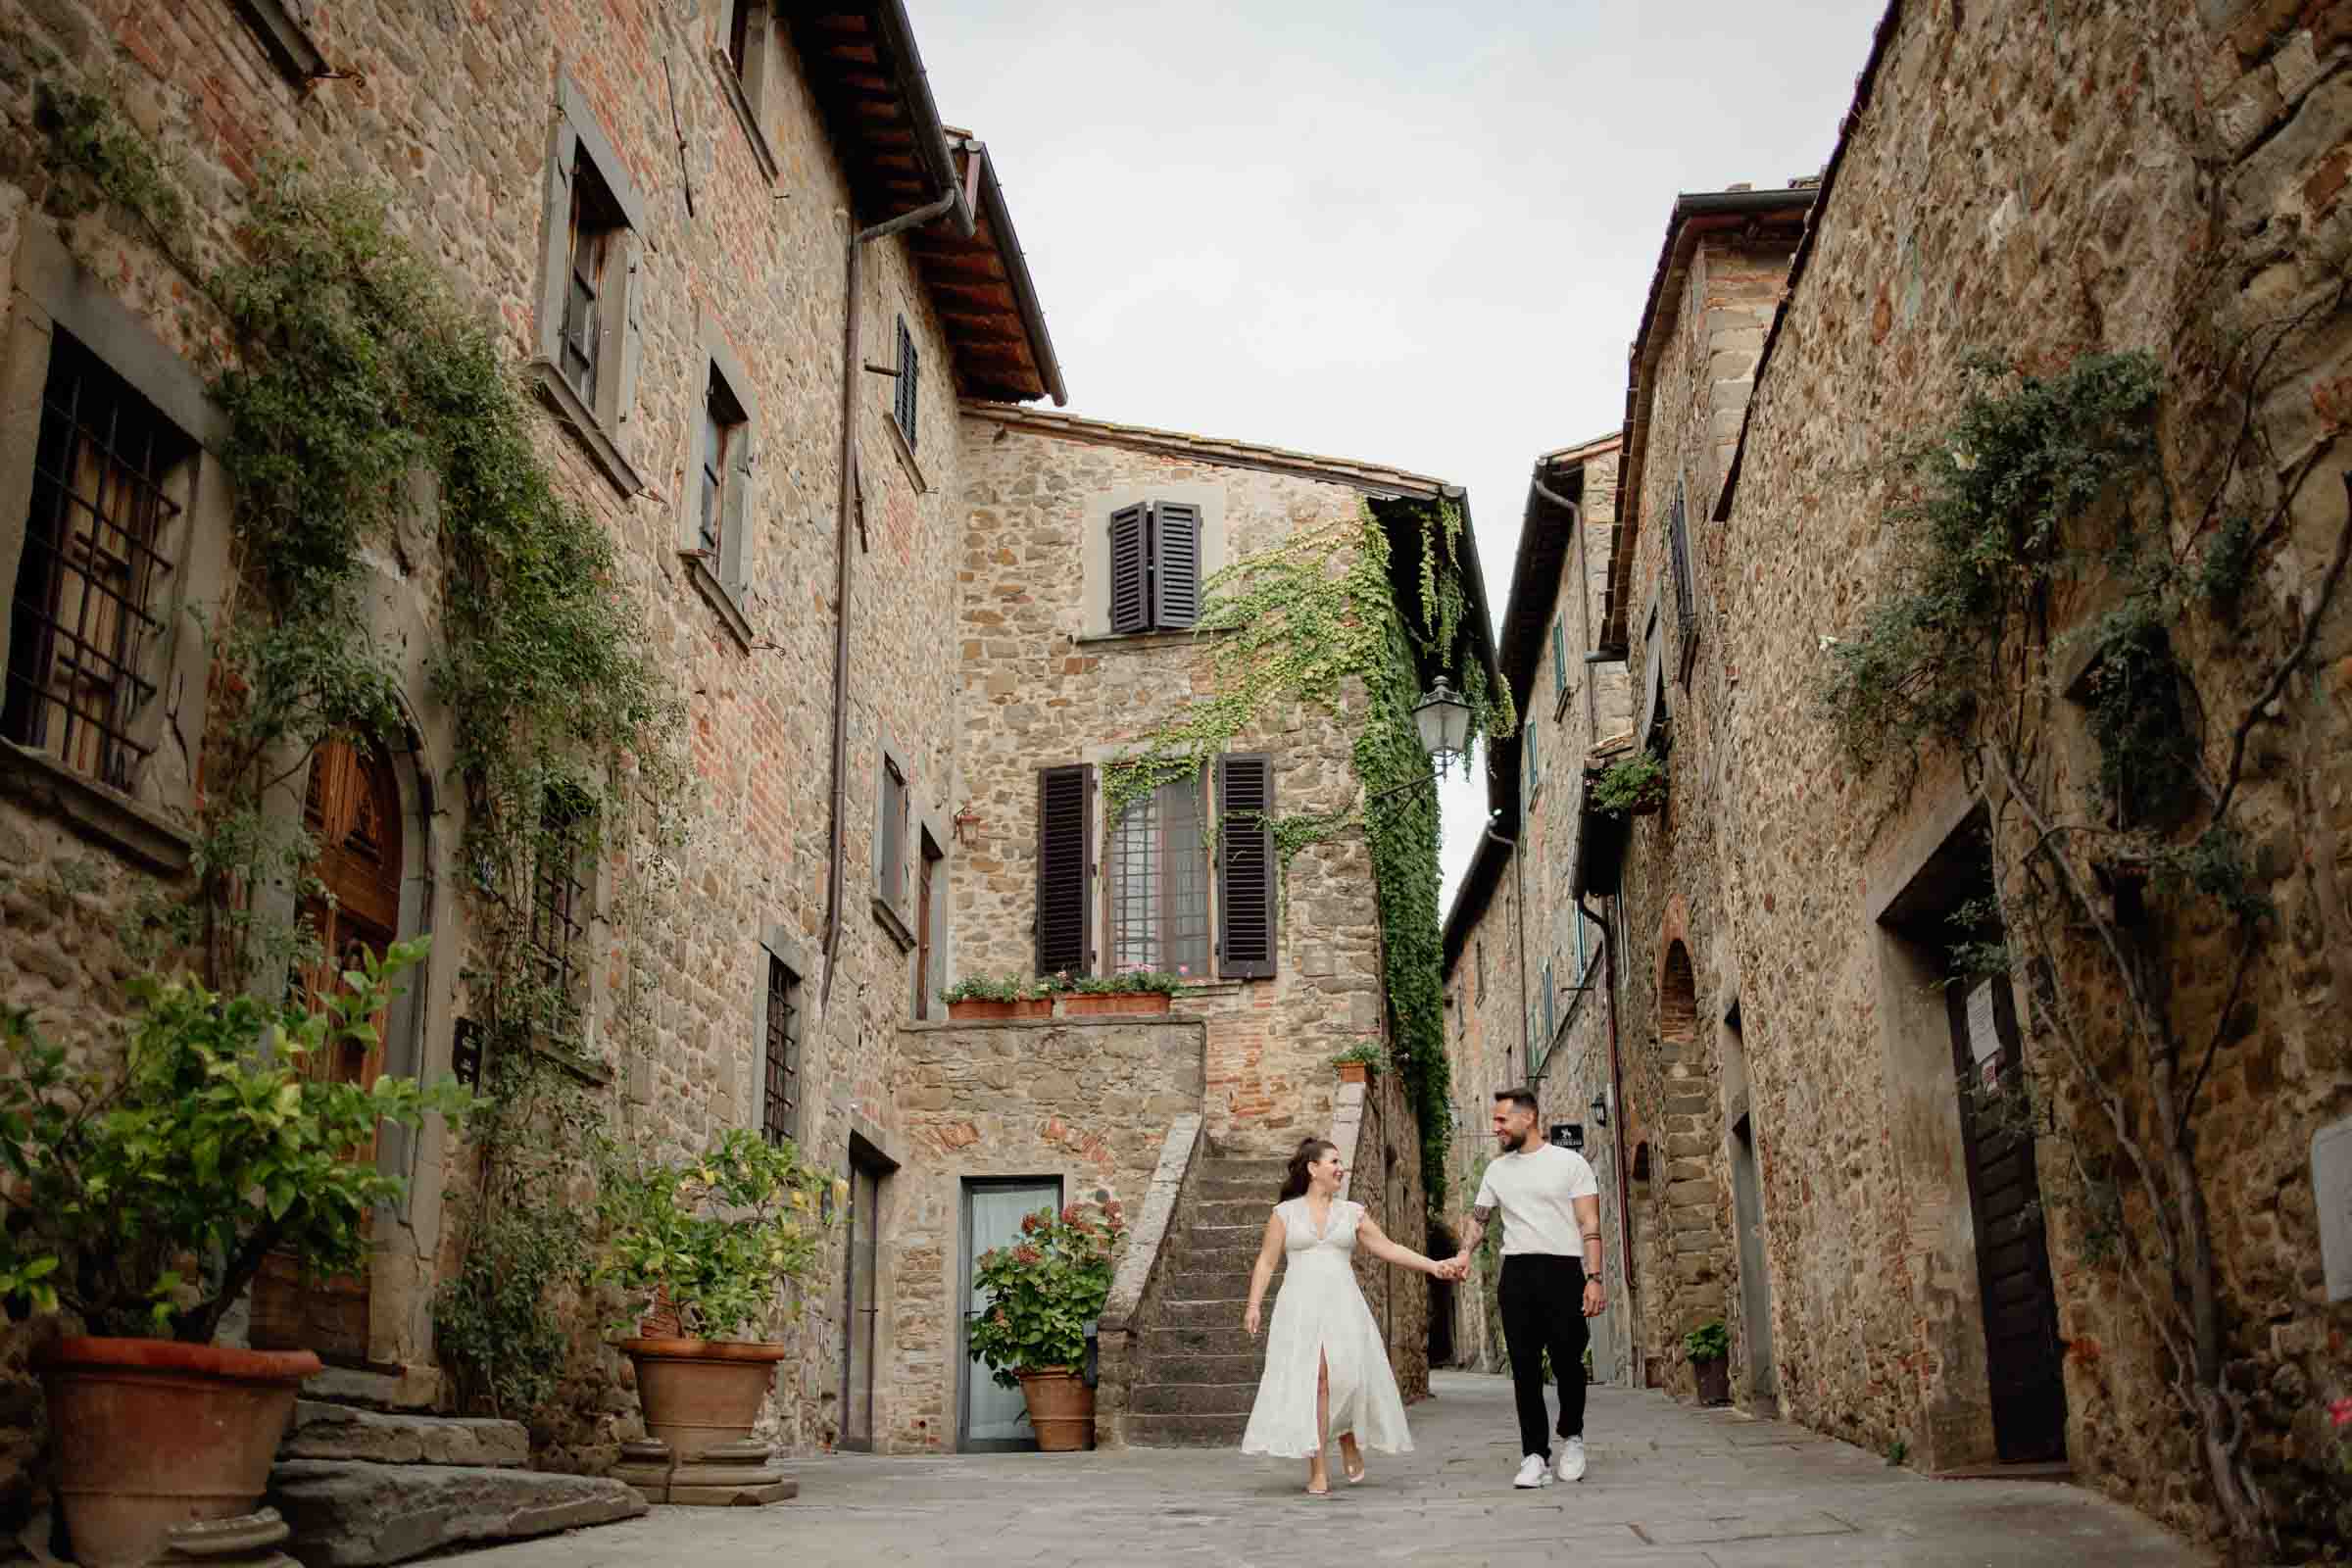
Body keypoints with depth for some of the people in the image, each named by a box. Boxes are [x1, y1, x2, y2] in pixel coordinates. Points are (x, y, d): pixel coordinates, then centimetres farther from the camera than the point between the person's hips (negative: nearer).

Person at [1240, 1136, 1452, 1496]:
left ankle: (1350, 1442, 15)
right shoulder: (1285, 1213, 7)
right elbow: (1266, 1262, 7)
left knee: (1346, 1378, -12)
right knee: (1313, 1381, -9)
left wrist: (1433, 1265, 5)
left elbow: (1388, 1249, 12)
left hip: (1343, 1306, 2)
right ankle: (1317, 1470, -5)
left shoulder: (1352, 1212, 12)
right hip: (1300, 1308, -1)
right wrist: (1253, 1306, -3)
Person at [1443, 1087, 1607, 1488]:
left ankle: (1571, 1436, 23)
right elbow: (1479, 1217, 14)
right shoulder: (1497, 1169, 15)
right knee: (1525, 1367, 0)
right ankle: (1535, 1456, 3)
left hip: (1563, 1271, -4)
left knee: (1568, 1362, -2)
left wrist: (1594, 1278, -12)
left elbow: (1589, 1224, -2)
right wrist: (1464, 1254, -6)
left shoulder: (1569, 1162, 1)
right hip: (1516, 1274, 4)